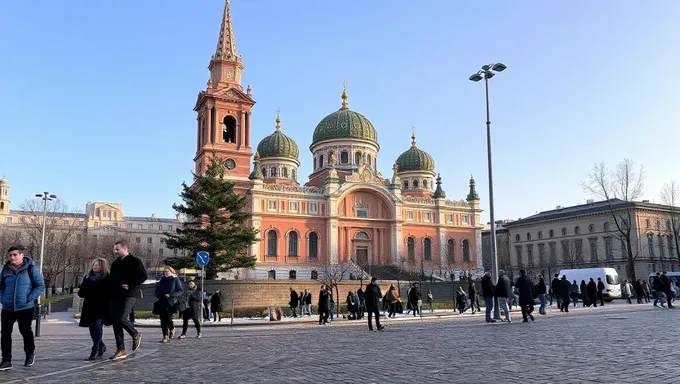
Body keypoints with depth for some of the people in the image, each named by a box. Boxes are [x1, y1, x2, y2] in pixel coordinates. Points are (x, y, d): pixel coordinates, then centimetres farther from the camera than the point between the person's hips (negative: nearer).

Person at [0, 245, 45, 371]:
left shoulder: (31, 268, -9)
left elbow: (40, 285, -6)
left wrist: (29, 299, -14)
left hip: (26, 308, -3)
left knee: (25, 331, 12)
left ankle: (30, 354, 33)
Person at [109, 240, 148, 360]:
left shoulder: (135, 261, -3)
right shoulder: (115, 264, 19)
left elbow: (143, 276, -11)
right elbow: (111, 279, 26)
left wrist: (130, 285, -17)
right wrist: (111, 291, 10)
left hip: (129, 295, -8)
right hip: (116, 296, 8)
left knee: (121, 318, -21)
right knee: (115, 321, 4)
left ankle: (136, 334, 8)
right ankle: (121, 350, 11)